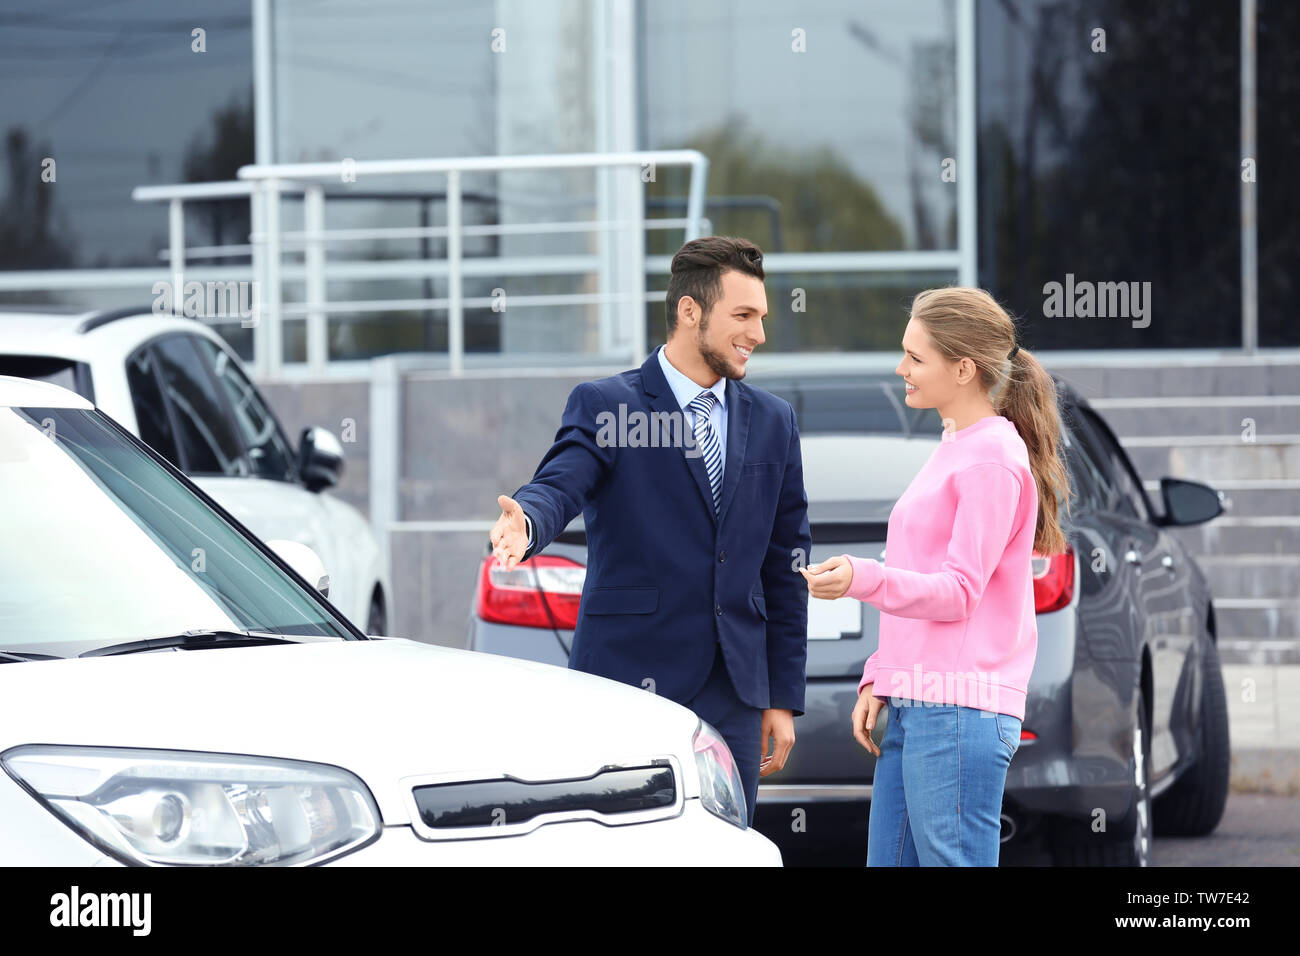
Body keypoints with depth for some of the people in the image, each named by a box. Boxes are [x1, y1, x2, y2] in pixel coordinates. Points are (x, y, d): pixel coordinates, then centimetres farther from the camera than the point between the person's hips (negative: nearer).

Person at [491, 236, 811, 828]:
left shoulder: (773, 423, 13)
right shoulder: (604, 405, -1)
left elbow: (784, 569, 14)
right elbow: (559, 486, -19)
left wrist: (784, 698, 10)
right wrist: (525, 524, -45)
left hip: (732, 696, 4)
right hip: (630, 684, -4)